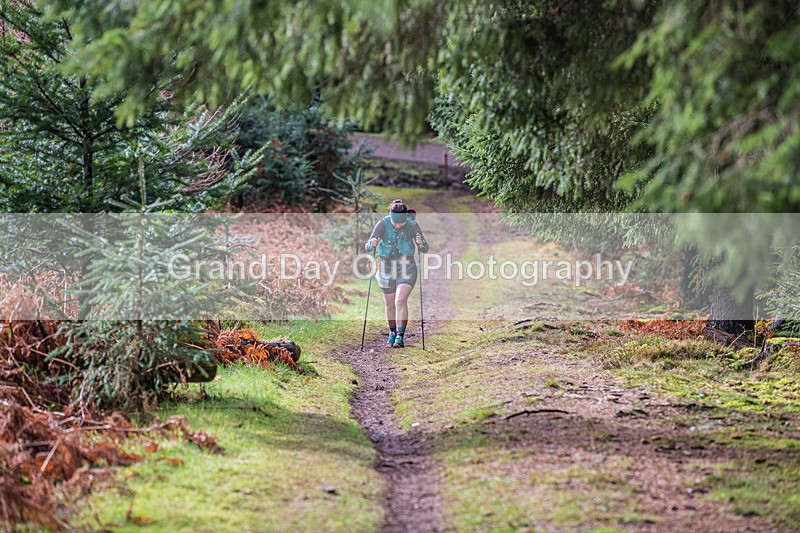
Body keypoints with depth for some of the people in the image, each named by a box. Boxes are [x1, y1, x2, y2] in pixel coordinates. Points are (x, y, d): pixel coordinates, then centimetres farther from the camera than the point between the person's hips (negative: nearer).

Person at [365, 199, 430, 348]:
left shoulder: (412, 225, -14)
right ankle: (392, 332, 37)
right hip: (387, 269, 2)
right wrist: (371, 244, -42)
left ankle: (400, 337, -20)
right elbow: (368, 247, -19)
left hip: (407, 268, -2)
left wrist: (421, 244, -34)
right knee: (390, 304, 13)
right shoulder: (383, 224, -14)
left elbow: (425, 249, -12)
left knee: (401, 300, -20)